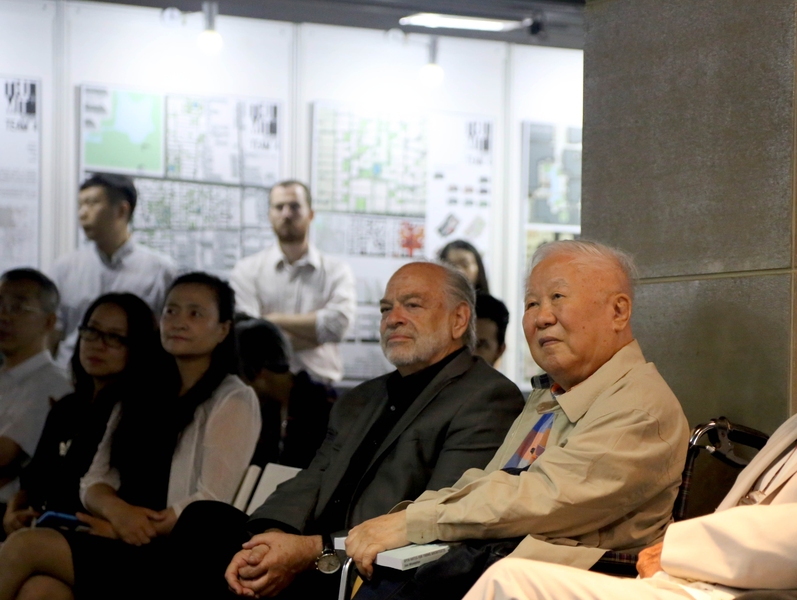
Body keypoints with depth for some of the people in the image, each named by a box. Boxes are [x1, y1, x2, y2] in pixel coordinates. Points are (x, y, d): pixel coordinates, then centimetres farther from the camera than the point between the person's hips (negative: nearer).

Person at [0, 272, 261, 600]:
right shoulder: (142, 397, 22)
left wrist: (131, 529, -8)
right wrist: (117, 511, -8)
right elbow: (93, 483, 16)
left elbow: (211, 505, -7)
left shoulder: (233, 400, 2)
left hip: (174, 557, -5)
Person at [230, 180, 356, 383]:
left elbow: (338, 323, -8)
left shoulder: (336, 271, 9)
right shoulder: (247, 270, 6)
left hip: (320, 385, 1)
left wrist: (275, 319, -4)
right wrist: (314, 334, -5)